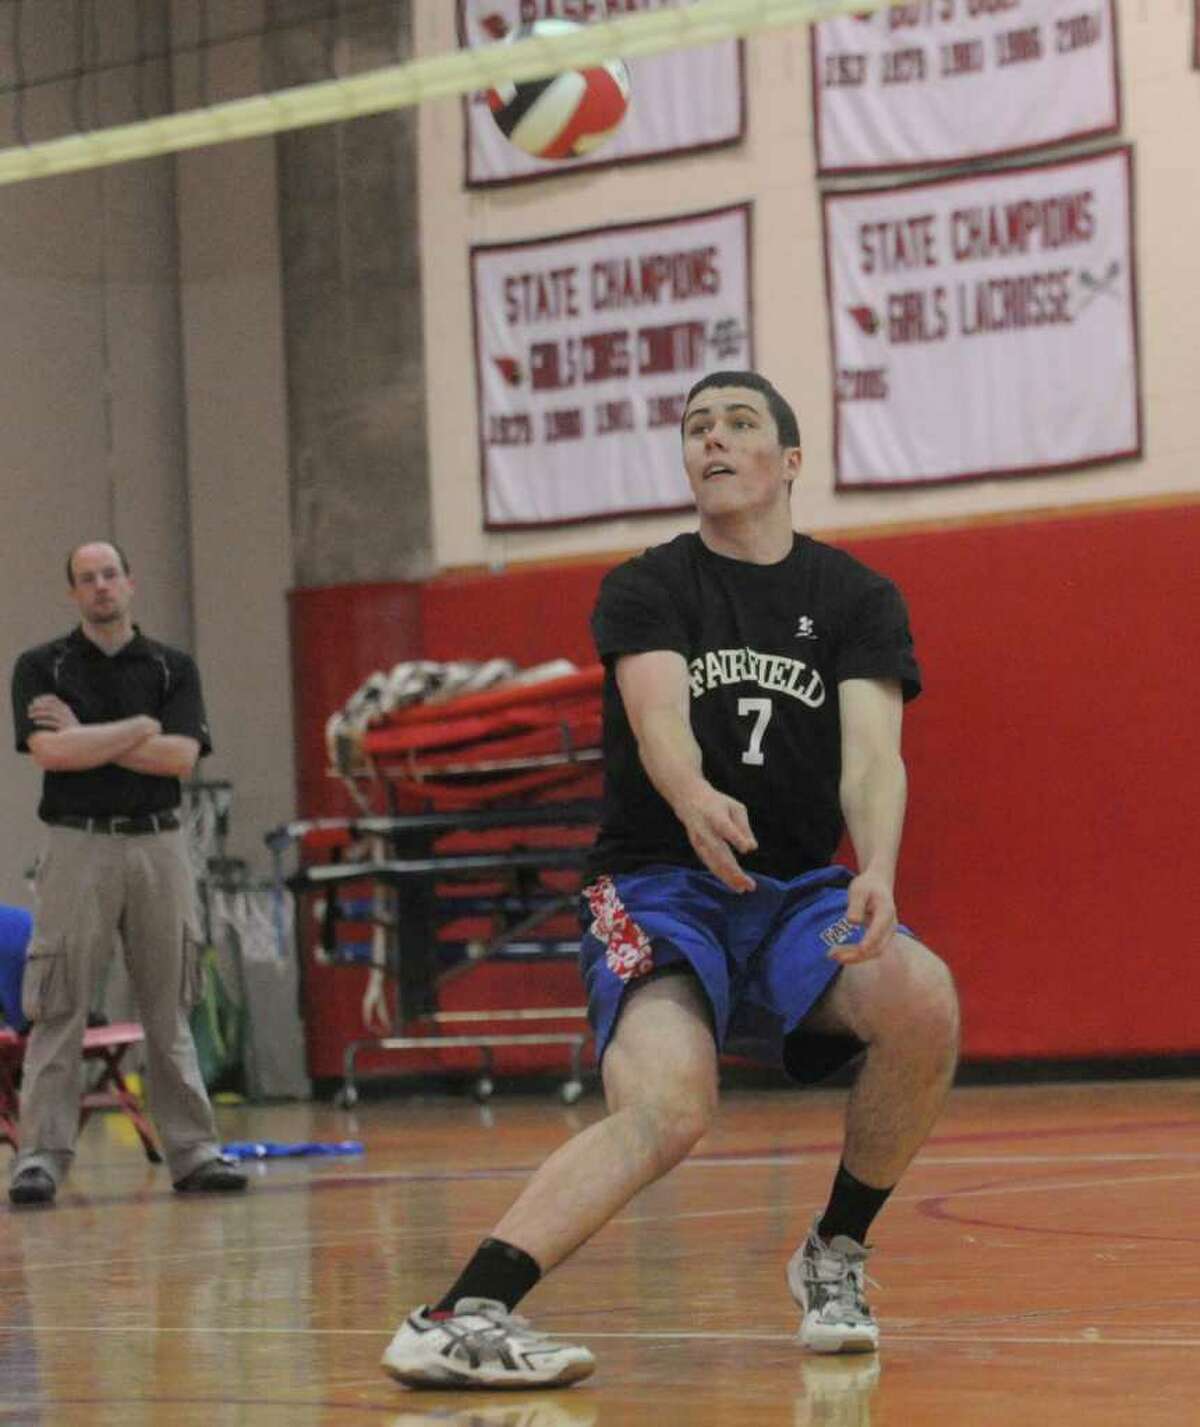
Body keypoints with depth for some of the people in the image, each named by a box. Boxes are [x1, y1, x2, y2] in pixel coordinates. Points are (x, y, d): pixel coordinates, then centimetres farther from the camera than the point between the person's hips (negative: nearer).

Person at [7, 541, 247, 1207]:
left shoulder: (172, 667, 10)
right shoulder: (42, 667, 4)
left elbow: (181, 756, -5)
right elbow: (50, 752, -11)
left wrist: (86, 738, -8)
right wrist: (139, 729, -6)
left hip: (157, 846, 2)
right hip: (78, 846, -2)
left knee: (169, 1009, 5)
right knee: (58, 1010, -5)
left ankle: (193, 1151, 8)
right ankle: (41, 1156, -4)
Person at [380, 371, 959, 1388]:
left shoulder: (857, 599, 8)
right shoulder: (646, 590, 3)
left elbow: (873, 752, -7)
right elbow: (658, 719, -17)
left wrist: (877, 870, -30)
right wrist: (696, 802, -42)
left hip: (798, 889, 3)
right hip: (658, 885, -3)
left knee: (924, 1001, -29)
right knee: (667, 1108, -31)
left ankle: (835, 1257, -5)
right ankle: (462, 1319, -42)